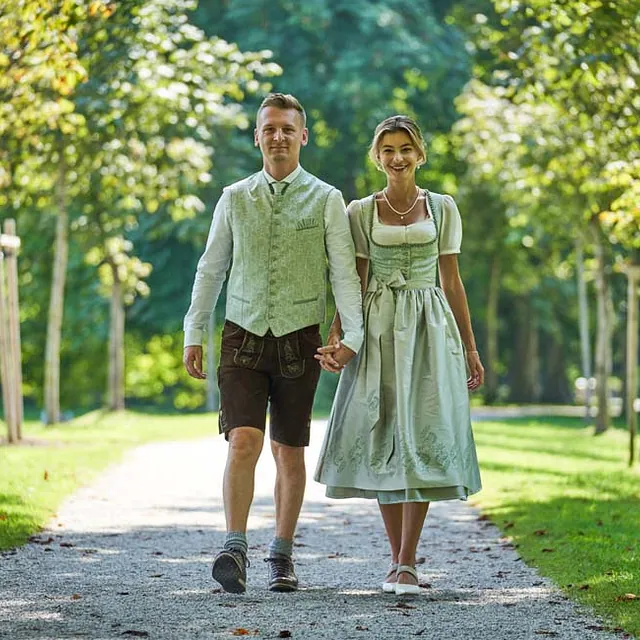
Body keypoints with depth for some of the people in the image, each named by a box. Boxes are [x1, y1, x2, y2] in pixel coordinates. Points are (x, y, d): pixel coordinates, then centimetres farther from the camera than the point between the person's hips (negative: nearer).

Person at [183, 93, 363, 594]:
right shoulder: (235, 199, 7)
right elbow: (210, 269, 13)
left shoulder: (326, 200, 1)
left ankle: (282, 557, 18)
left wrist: (352, 336, -13)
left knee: (289, 451, 7)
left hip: (299, 339, 0)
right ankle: (235, 552, -18)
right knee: (244, 441, -15)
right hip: (244, 336, 1)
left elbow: (344, 271, -2)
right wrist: (194, 334, 10)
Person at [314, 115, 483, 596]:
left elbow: (452, 281, 10)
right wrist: (336, 338, -9)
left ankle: (406, 565, -11)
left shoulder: (442, 208, 8)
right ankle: (399, 560, 10)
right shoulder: (361, 212, 6)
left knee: (421, 438, -10)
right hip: (378, 329, 0)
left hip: (429, 328, 0)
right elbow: (354, 284, 4)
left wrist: (470, 348, 9)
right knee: (383, 438, -1)